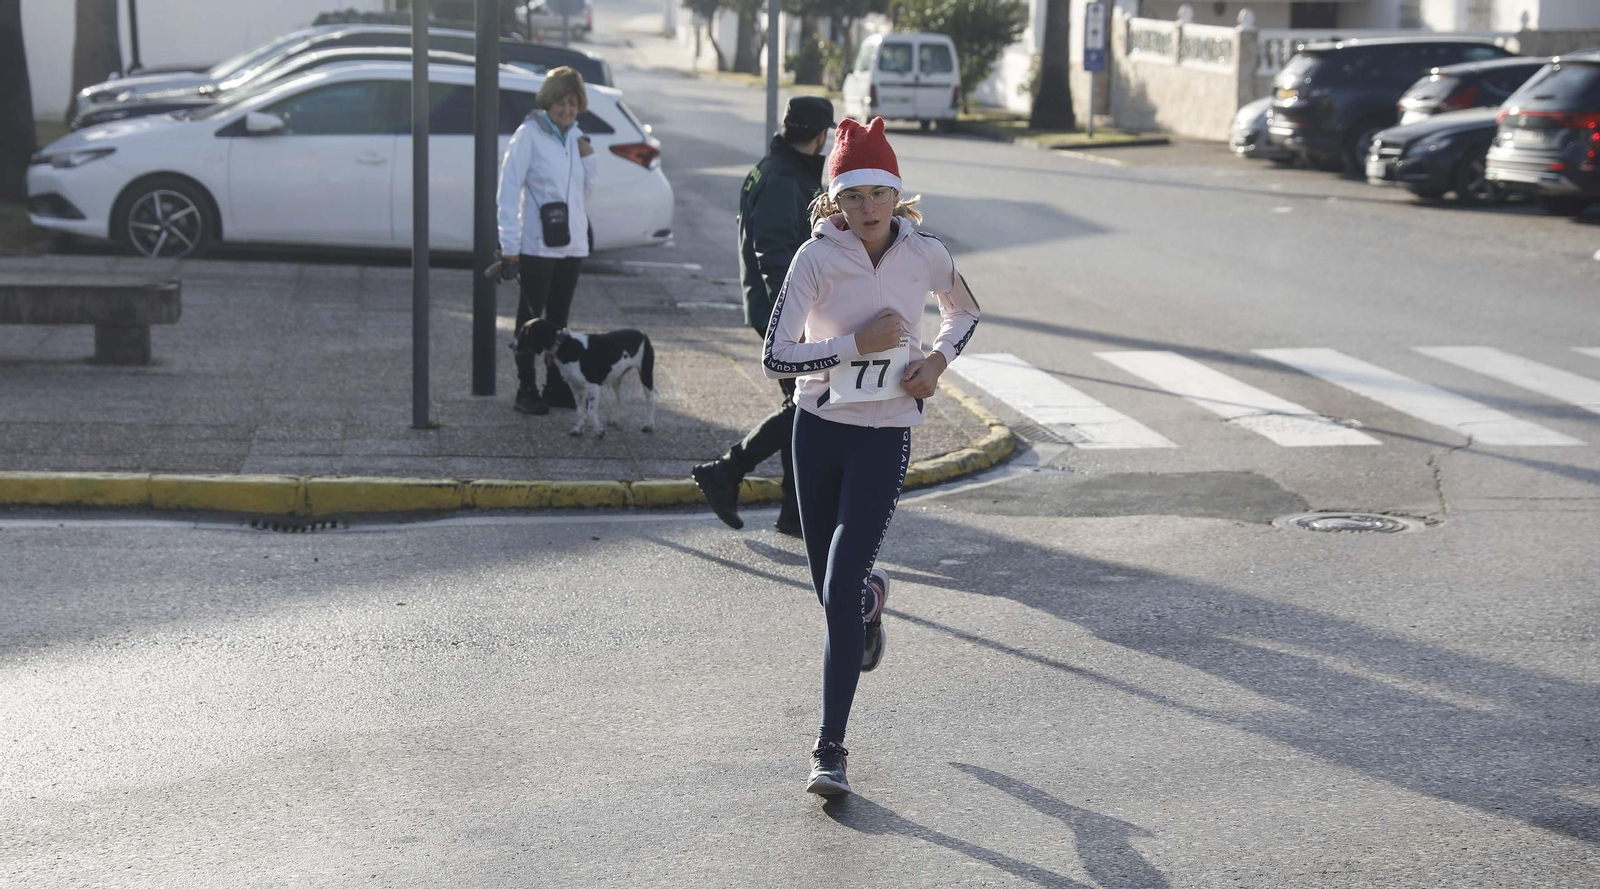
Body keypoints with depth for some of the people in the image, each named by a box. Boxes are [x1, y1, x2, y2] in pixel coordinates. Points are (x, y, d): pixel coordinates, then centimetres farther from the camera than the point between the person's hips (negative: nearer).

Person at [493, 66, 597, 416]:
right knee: (532, 318, 1)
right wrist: (510, 244, -17)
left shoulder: (576, 137, 10)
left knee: (559, 318, 13)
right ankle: (527, 390, 6)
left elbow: (586, 191, 15)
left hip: (571, 243, 6)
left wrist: (588, 157, -2)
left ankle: (556, 386, 20)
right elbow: (509, 189, -13)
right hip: (536, 245, -6)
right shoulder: (529, 135, -10)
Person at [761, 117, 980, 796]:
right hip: (818, 430, 1)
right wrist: (859, 343, -21)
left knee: (840, 592, -12)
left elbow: (964, 312, 15)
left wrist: (937, 361, -3)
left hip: (885, 437, -1)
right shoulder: (817, 257, -13)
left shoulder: (925, 255, -6)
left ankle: (831, 748, -3)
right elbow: (774, 358, -16)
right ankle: (872, 595, 53)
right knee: (833, 592, 13)